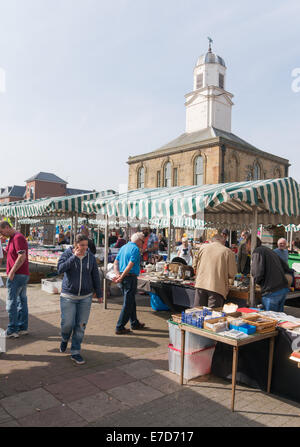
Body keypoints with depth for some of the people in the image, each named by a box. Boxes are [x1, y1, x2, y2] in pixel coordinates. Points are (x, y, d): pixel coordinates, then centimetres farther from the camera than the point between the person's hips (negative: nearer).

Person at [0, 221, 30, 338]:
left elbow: (22, 257, -22)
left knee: (11, 303, -4)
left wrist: (12, 272, -19)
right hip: (24, 275, 10)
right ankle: (23, 328, 19)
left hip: (17, 275, -10)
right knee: (22, 301, 12)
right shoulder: (12, 238, 19)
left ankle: (12, 331, 2)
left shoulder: (18, 237, -13)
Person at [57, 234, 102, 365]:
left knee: (80, 326, 4)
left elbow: (95, 276, 6)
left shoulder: (90, 257, -1)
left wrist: (99, 294, 9)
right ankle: (64, 339, 34)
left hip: (85, 297, 2)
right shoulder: (67, 254, -6)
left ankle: (75, 353, 19)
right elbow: (60, 269, -23)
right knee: (67, 323, -1)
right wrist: (74, 257, -25)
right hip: (68, 296, -2)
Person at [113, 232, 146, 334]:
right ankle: (119, 328, 3)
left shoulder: (123, 247, 15)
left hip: (123, 278, 9)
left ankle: (135, 323, 32)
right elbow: (130, 266, -19)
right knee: (128, 304, -1)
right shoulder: (135, 249, -11)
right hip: (130, 277, -9)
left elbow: (115, 263, 10)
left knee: (131, 302, 20)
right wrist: (121, 278, -16)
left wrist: (118, 275, -2)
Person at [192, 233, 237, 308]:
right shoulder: (228, 252, 0)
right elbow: (232, 274, 0)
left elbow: (195, 265, 16)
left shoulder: (203, 247, 9)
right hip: (217, 288, -3)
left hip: (200, 284, 3)